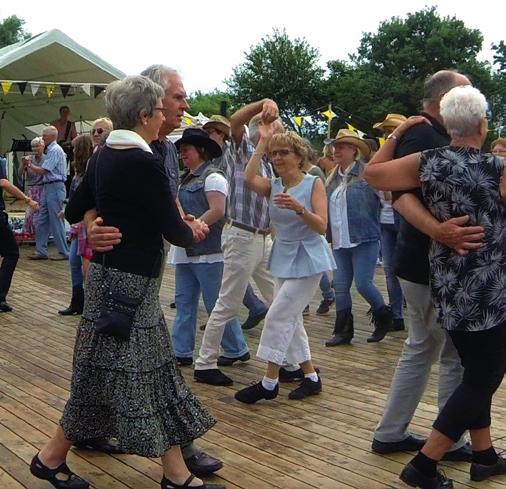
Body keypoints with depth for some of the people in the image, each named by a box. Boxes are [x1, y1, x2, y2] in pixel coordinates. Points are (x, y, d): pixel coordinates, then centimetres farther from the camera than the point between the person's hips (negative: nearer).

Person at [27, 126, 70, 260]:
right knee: (42, 221, 10)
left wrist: (30, 165, -1)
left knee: (56, 221, -5)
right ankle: (41, 251, 15)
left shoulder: (55, 150, -14)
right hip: (47, 187, 10)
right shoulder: (49, 150, 17)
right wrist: (31, 165, 9)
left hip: (55, 187, -10)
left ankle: (64, 252, 1)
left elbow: (43, 171, -16)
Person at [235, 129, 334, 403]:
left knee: (278, 317, -9)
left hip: (307, 259, -7)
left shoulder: (314, 183, -8)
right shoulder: (273, 186, 6)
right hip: (283, 258, 7)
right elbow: (248, 178, -17)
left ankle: (270, 383, 1)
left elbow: (321, 226, -16)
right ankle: (311, 378, 23)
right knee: (290, 320, 11)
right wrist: (263, 142, -14)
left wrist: (299, 208, -32)